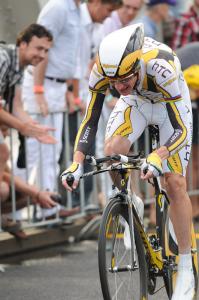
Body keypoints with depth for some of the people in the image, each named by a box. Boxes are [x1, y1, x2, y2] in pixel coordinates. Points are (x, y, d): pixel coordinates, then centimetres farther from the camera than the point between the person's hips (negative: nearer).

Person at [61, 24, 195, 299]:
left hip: (170, 101, -3)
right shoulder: (102, 70, -31)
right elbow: (90, 121, -21)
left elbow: (180, 130, -40)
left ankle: (186, 269, 0)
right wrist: (76, 164, -34)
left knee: (175, 183, -9)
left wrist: (157, 158, -58)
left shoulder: (161, 66, -42)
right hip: (136, 101, 3)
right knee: (112, 151, -24)